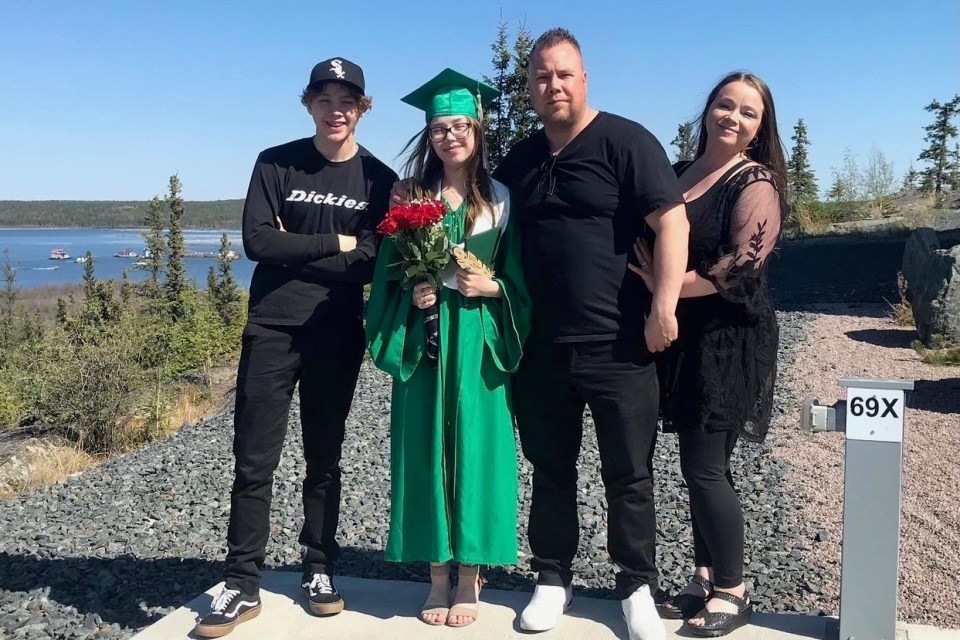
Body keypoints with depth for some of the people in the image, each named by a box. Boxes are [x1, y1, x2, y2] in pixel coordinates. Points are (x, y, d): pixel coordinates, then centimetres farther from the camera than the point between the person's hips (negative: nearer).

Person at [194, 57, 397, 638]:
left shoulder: (379, 180, 2)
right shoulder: (276, 164, 2)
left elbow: (372, 263, -9)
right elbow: (257, 242, -11)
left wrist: (294, 251, -12)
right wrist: (335, 243, -12)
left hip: (337, 338, 1)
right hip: (271, 329, 0)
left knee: (324, 458, 12)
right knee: (254, 461, 1)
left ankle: (320, 571, 25)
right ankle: (243, 587, 11)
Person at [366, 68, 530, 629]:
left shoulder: (501, 197, 5)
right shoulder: (411, 195, 9)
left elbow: (521, 280, 5)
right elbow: (389, 275, 9)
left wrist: (490, 287, -14)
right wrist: (410, 296, -9)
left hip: (476, 340, -1)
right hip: (424, 339, 2)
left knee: (473, 445, 0)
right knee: (426, 449, 3)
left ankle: (470, 576, 12)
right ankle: (439, 573, 15)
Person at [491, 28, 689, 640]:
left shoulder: (625, 141, -5)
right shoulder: (519, 160, 12)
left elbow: (672, 220, -12)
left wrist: (664, 306, -19)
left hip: (618, 346, -4)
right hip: (542, 347, 5)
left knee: (629, 474, 7)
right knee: (550, 469, 14)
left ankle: (638, 588, 23)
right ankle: (552, 580, 29)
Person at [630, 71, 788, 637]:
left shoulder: (756, 183, -8)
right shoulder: (679, 175, 13)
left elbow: (739, 267, -19)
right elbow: (653, 248, 16)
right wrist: (655, 280, -5)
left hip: (731, 340, -6)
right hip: (687, 338, 7)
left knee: (704, 467, -4)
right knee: (700, 463, 12)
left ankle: (733, 592, 13)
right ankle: (707, 578, 26)